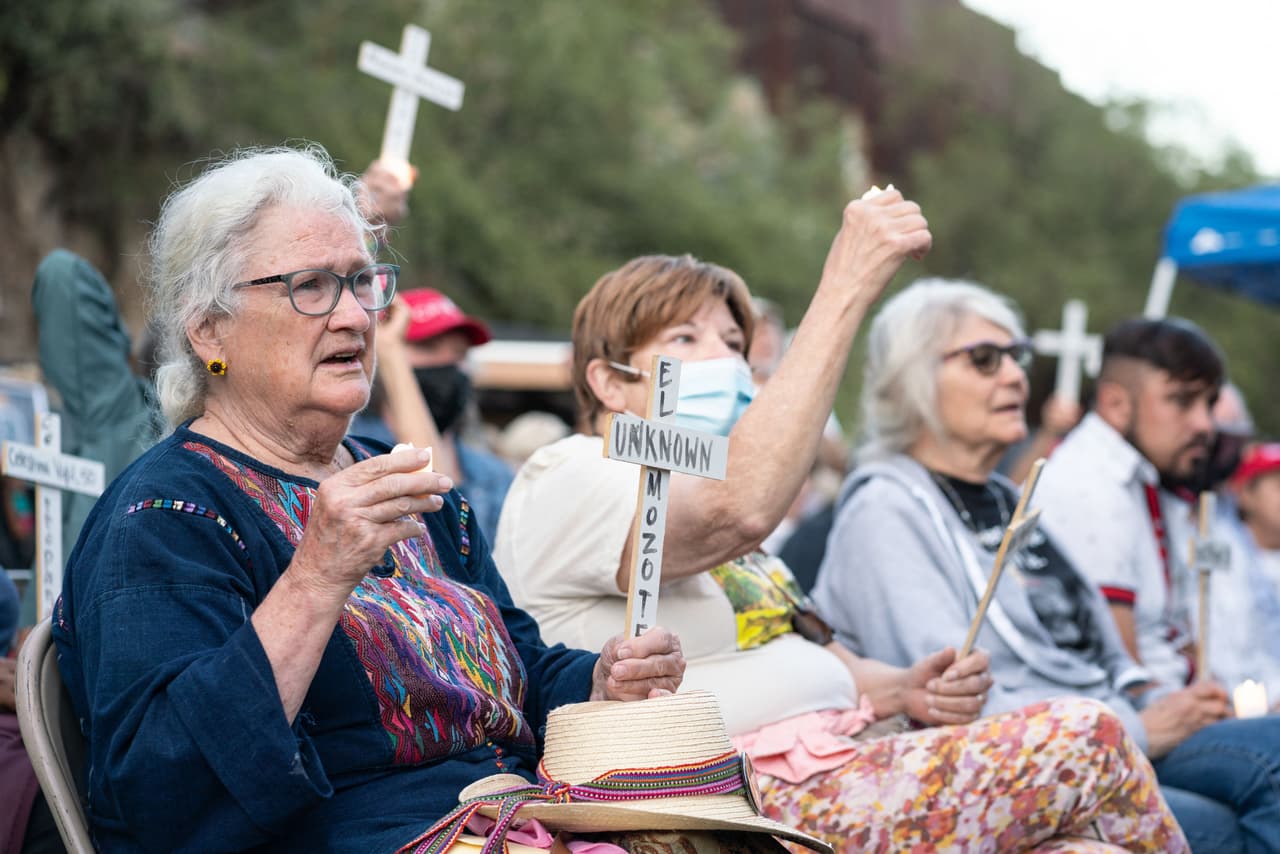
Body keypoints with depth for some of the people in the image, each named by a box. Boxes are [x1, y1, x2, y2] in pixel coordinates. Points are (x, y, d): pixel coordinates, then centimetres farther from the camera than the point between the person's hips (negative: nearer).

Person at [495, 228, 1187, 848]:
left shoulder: (694, 495, 28)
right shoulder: (564, 482, -2)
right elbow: (739, 510, -24)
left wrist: (902, 691, 2)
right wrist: (844, 291, -21)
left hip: (844, 765, 9)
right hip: (752, 796, -9)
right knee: (1083, 741, -18)